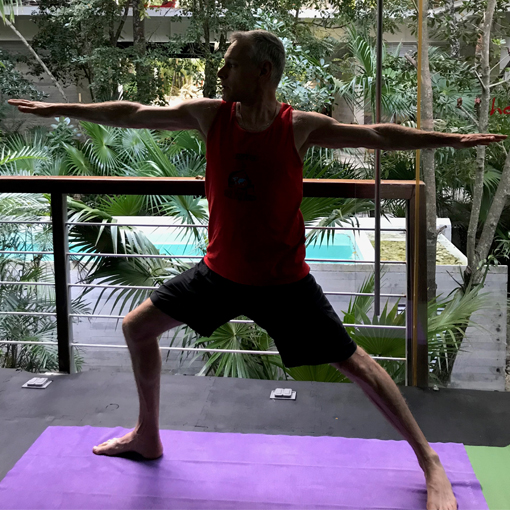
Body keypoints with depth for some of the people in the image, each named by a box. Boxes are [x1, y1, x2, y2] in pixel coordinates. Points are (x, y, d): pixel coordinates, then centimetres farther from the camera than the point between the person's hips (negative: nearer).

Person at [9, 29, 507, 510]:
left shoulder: (300, 127, -15)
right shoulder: (210, 116, -8)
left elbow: (378, 135, -7)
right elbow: (131, 114, 1)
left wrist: (452, 139, -11)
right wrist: (59, 109, 6)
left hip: (283, 281, -4)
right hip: (220, 270, 4)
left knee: (352, 361, -4)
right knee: (137, 326, 10)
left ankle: (428, 461, 12)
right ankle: (147, 436, 31)